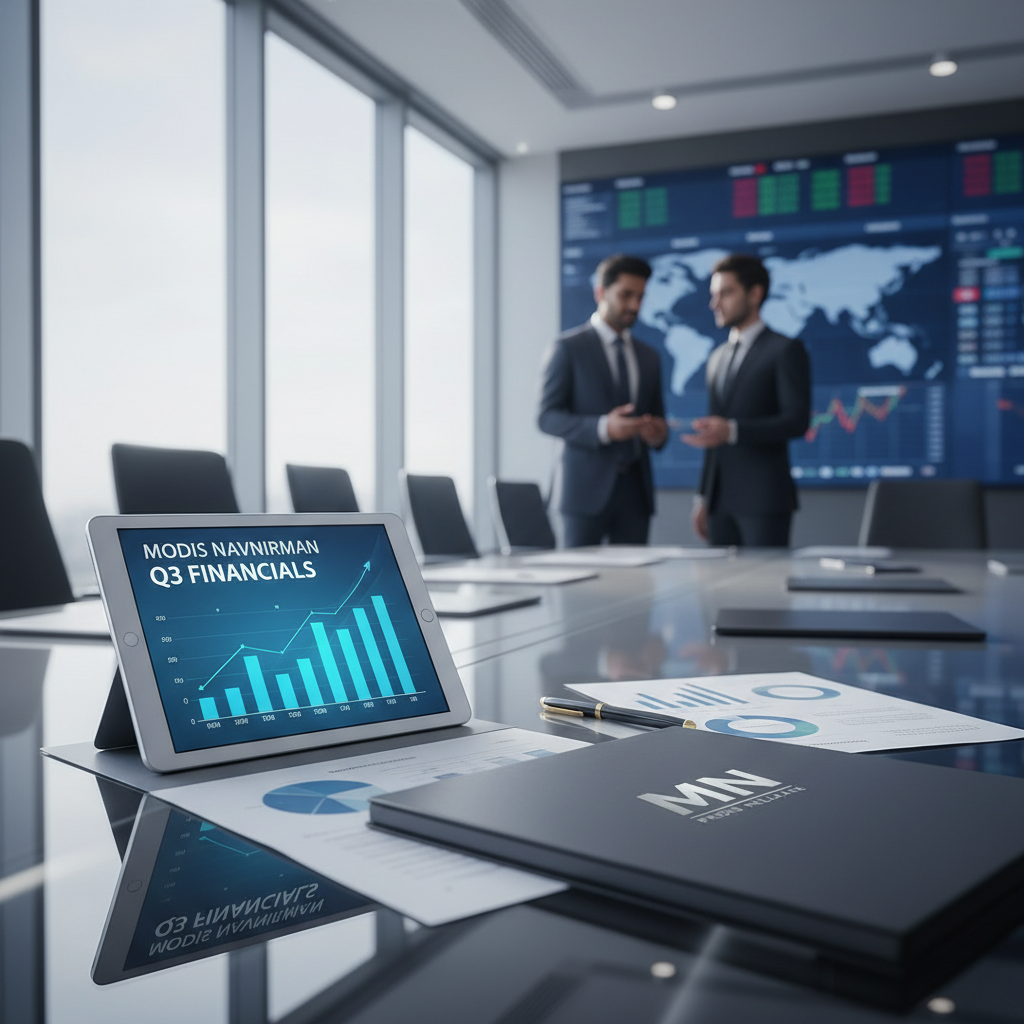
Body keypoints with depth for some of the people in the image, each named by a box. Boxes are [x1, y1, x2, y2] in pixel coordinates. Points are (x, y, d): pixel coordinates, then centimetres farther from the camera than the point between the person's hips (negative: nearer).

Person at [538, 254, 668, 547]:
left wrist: (658, 433, -3)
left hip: (635, 489, 5)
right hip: (588, 487, -5)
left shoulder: (649, 357, 17)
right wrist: (603, 428, -22)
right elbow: (547, 417, -6)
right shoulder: (568, 348, 0)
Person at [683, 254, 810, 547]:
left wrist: (732, 430, -24)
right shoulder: (717, 358, 19)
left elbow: (797, 420, -12)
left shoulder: (786, 350, -2)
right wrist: (703, 498, 16)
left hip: (764, 499, -6)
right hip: (721, 500, 6)